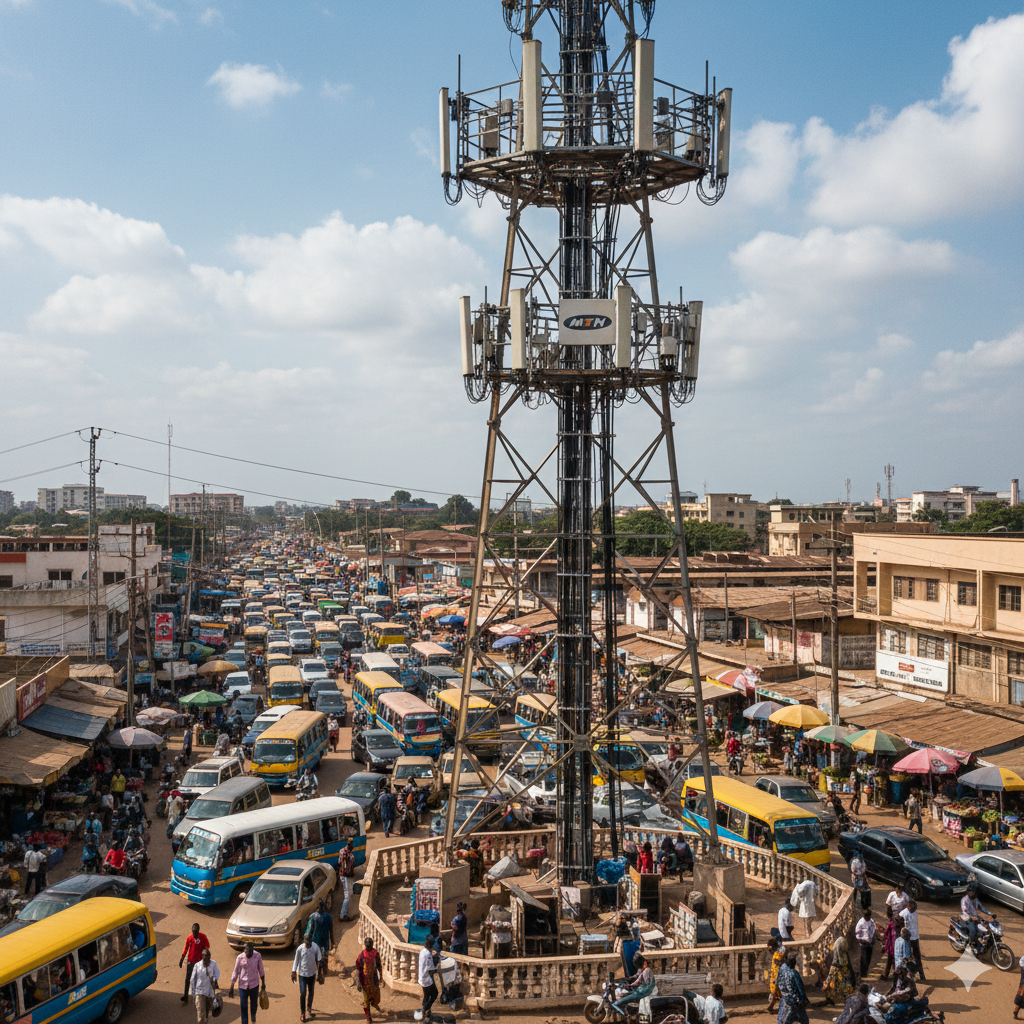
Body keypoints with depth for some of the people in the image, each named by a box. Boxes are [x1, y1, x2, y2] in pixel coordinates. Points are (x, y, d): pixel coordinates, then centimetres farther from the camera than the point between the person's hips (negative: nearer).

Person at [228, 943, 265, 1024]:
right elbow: (235, 972, -5)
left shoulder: (257, 956, -11)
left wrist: (263, 983, 8)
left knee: (254, 1004, 15)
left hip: (254, 984, 1)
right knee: (244, 1007, 2)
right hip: (243, 985, -1)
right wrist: (231, 987, -6)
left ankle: (253, 1015, 48)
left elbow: (261, 970, 2)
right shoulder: (240, 958, -14)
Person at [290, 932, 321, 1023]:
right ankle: (303, 1013, 13)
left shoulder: (316, 947, -15)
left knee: (311, 992, 16)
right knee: (303, 993, -2)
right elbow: (296, 961, -6)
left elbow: (318, 960, -1)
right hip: (302, 974, -2)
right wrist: (293, 972, -2)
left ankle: (309, 1009, 38)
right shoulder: (300, 949, -19)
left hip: (312, 973, 2)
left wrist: (319, 972, 4)